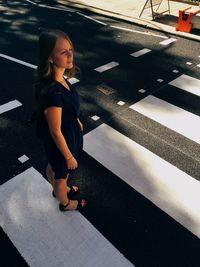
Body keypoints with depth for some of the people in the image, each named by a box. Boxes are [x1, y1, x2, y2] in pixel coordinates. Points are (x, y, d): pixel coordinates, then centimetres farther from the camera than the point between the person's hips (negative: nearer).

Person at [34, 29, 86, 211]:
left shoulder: (59, 78, -11)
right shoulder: (52, 92, -38)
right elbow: (56, 131, -28)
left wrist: (76, 121, 22)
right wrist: (69, 157, -16)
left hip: (70, 134, 8)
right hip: (61, 142, -8)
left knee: (54, 167, 33)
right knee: (62, 174, 22)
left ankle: (59, 189, 63)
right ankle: (65, 203, 52)